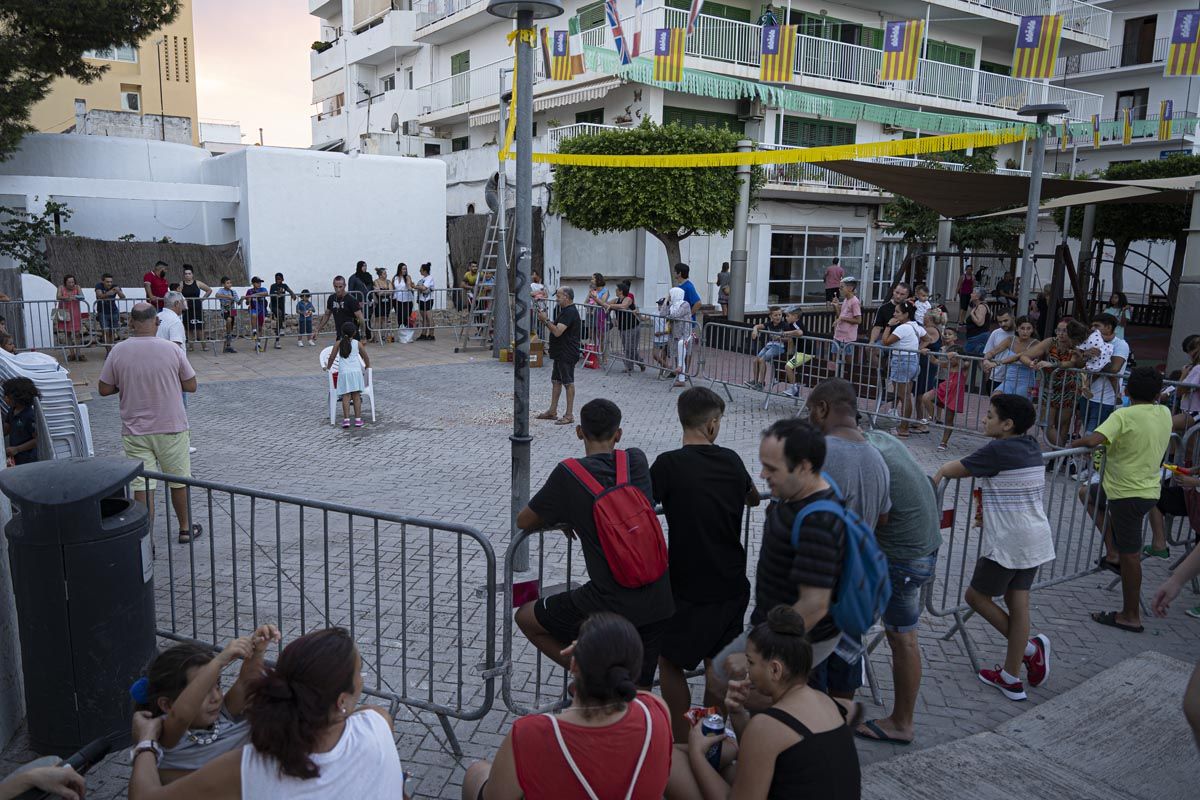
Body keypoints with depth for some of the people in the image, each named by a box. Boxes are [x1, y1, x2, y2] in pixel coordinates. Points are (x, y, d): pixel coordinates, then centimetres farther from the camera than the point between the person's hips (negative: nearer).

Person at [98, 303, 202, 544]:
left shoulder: (118, 351, -8)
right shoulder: (172, 350, -11)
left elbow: (104, 389, -1)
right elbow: (191, 385, -3)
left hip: (135, 431, 1)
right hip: (171, 428, 0)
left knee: (142, 485, 4)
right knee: (179, 480, 14)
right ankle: (185, 529, 28)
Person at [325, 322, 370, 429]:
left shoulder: (339, 343, 6)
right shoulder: (357, 343, 5)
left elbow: (332, 357, 9)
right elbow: (366, 357, 15)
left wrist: (328, 367, 26)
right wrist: (367, 366, 33)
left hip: (343, 373, 0)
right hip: (356, 372, 0)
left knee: (346, 396, -1)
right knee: (356, 396, 2)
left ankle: (346, 419, -7)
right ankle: (358, 419, 2)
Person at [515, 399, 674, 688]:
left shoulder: (569, 474, -8)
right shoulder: (637, 460, 4)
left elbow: (523, 521, 4)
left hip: (612, 603, -5)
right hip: (659, 601, 5)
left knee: (526, 617, 17)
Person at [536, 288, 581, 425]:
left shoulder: (570, 312, -19)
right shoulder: (564, 310, 15)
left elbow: (557, 332, -26)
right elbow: (555, 330, 20)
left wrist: (546, 320, -18)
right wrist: (545, 321, 5)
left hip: (567, 354, -11)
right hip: (560, 353, 11)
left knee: (568, 383, -4)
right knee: (556, 381, 15)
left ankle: (569, 415, 1)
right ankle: (552, 411, 24)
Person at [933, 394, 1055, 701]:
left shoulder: (997, 450, -17)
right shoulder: (1031, 448, 7)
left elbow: (959, 469, -6)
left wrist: (942, 471, 12)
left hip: (1007, 543, -8)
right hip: (1035, 539, 8)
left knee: (976, 596, 9)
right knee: (1018, 603, 11)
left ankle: (1029, 646, 7)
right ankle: (1011, 678, 17)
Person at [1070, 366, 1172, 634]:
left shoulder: (1123, 415, -18)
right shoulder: (1165, 413, 3)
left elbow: (1094, 439, -29)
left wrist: (1073, 443, -11)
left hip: (1128, 494, -8)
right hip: (1149, 488, 8)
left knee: (1130, 555, 1)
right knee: (1089, 493, 27)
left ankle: (1131, 617, 11)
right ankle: (1113, 553, 23)